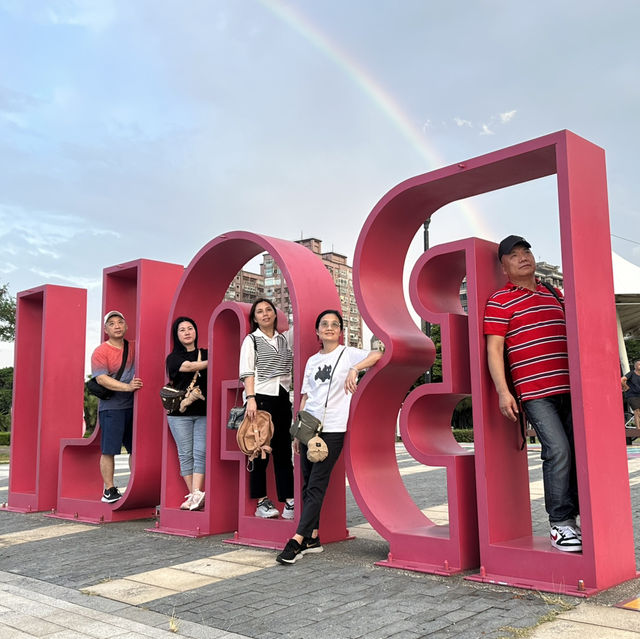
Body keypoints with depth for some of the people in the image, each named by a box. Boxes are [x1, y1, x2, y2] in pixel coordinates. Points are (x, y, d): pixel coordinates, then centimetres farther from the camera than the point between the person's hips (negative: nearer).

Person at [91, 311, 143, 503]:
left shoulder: (133, 347, 12)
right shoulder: (100, 352, -4)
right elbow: (101, 379, -14)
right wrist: (127, 387, -24)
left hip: (133, 406, 5)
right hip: (111, 407, -5)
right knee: (109, 450, -3)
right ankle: (109, 490, 6)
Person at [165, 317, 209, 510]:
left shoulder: (206, 354, 12)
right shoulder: (173, 358, 4)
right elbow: (191, 366, -13)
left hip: (203, 411, 1)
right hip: (180, 413, -1)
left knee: (201, 452, -8)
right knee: (185, 454, 1)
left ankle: (197, 494, -11)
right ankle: (193, 494, 8)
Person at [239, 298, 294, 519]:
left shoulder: (284, 339, 17)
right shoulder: (251, 340, 4)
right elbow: (247, 372, -6)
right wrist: (250, 398, -17)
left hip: (282, 398, 5)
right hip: (260, 397, -4)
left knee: (284, 450, 3)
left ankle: (289, 502, 4)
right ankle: (262, 502, 6)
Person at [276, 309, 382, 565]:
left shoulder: (348, 354, 1)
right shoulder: (312, 361, 16)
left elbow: (378, 354, -17)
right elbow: (305, 397, 16)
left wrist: (354, 369, -31)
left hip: (332, 429, -6)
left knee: (316, 486, -8)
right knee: (308, 485, 8)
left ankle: (297, 541, -7)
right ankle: (312, 539, 18)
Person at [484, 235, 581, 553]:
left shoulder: (555, 295, 20)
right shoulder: (500, 301, 1)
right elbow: (494, 349, -5)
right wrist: (503, 391, -14)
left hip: (568, 388, 6)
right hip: (533, 391, -6)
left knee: (577, 451, 5)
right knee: (558, 450, -14)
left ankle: (572, 519, 18)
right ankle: (559, 524, -2)